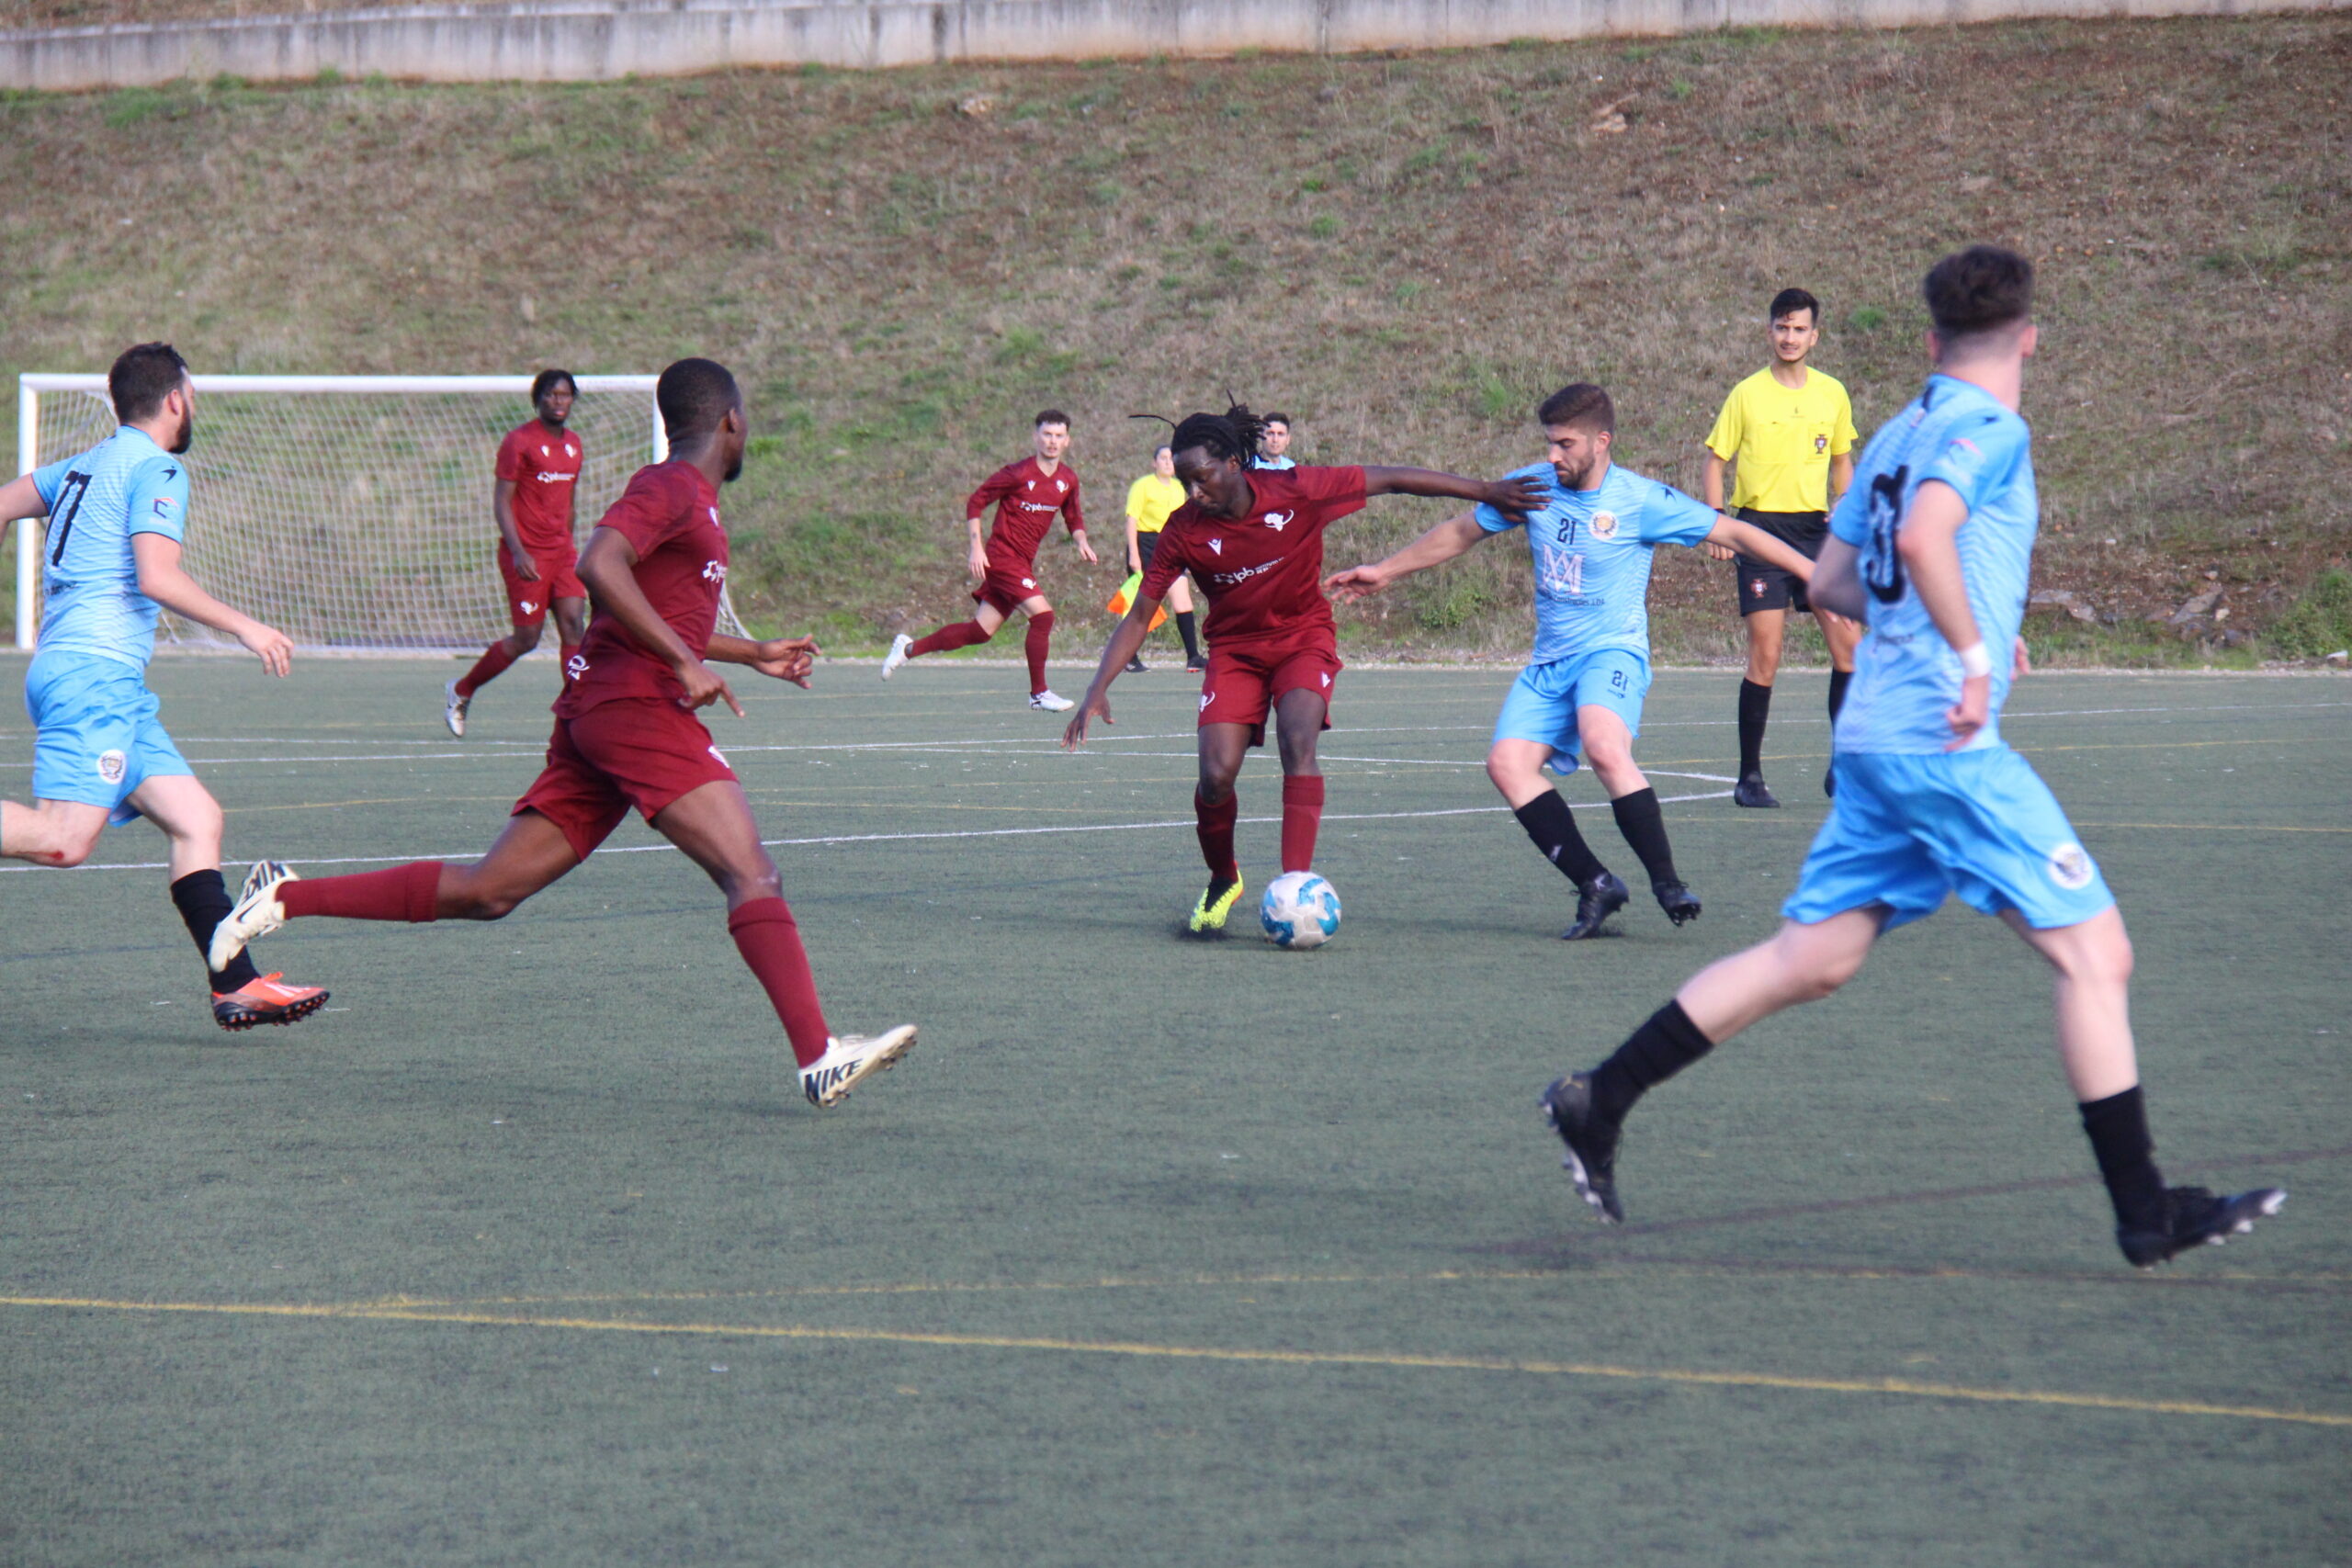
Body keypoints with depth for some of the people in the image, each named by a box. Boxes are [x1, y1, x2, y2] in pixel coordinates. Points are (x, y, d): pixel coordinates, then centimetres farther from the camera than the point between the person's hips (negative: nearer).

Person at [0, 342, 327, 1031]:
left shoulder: (87, 464, 21)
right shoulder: (156, 469, -4)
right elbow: (156, 578, -16)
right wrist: (244, 627, -7)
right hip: (94, 671, -10)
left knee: (197, 818, 3)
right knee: (64, 838, -22)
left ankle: (237, 986, -3)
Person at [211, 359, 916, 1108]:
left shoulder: (690, 499, 25)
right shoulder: (672, 487, -6)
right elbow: (600, 566, -24)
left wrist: (752, 652, 40)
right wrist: (685, 662, -24)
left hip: (594, 711, 10)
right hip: (635, 707, -10)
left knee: (485, 892, 8)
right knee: (754, 876, -17)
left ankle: (287, 896, 10)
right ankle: (819, 1057, -27)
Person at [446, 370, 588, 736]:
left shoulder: (573, 444, 13)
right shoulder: (519, 440, -8)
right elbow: (501, 501, -11)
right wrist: (518, 551, -20)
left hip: (561, 551, 6)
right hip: (527, 554, -6)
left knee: (574, 626, -10)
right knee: (526, 639, -3)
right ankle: (461, 692, 18)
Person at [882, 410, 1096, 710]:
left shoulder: (1068, 480, 6)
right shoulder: (1018, 474, -15)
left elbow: (1074, 518, 21)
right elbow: (976, 502, -9)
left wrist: (1081, 542, -1)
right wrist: (976, 547, -15)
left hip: (1023, 562, 7)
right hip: (1002, 556, -7)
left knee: (980, 631, 9)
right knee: (1042, 615, -18)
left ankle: (909, 647, 24)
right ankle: (1039, 694, -8)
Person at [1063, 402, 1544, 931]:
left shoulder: (1296, 491, -20)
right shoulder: (1183, 531, -15)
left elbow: (1390, 481, -12)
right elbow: (1138, 616, -6)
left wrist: (1486, 491, -9)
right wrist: (1098, 690, -17)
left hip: (1304, 638, -1)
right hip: (1234, 650, 1)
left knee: (1298, 743, -28)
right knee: (1216, 776, -15)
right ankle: (1222, 881, 14)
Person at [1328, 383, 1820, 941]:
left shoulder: (1641, 500, -8)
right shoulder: (1533, 486, 6)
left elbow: (1733, 533, -3)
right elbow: (1462, 531, 20)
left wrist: (1813, 571, -6)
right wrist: (1385, 571, 24)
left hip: (1613, 650, -6)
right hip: (1550, 660, 6)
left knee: (1605, 748, -34)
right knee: (1507, 762, -16)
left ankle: (1666, 880, -23)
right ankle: (1595, 884, -11)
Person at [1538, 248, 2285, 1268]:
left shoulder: (1898, 434, 17)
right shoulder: (1989, 428, -8)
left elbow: (1831, 582, 24)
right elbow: (1924, 538, -25)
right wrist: (1975, 654, -19)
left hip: (1872, 741, 9)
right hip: (1944, 744, -9)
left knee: (1810, 959, 13)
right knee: (2095, 953, -5)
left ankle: (1601, 1100, 12)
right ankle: (2145, 1213, -4)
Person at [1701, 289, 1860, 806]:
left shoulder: (1833, 395, 9)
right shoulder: (1747, 395, 0)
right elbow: (1715, 460, 4)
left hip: (1816, 530, 3)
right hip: (1762, 527, -3)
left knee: (1849, 643, -4)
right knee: (1765, 657, -8)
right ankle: (1750, 777, 2)